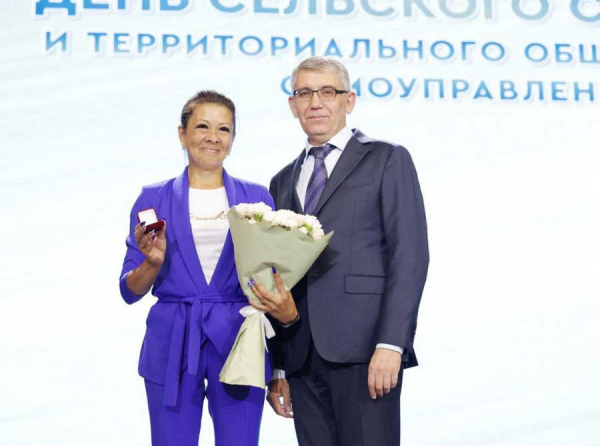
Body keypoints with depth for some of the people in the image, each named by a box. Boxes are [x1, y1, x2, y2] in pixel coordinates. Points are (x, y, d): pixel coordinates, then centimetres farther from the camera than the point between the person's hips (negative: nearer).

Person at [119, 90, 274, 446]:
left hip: (238, 343, 1)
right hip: (172, 348, 0)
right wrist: (153, 262, -17)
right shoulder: (154, 199, 4)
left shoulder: (257, 198, 6)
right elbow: (131, 291, 3)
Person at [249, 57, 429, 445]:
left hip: (364, 349, -5)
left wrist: (390, 344, -15)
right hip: (301, 355, 5)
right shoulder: (284, 181, 21)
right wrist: (277, 368, 14)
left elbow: (409, 256, -4)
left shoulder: (387, 160, 5)